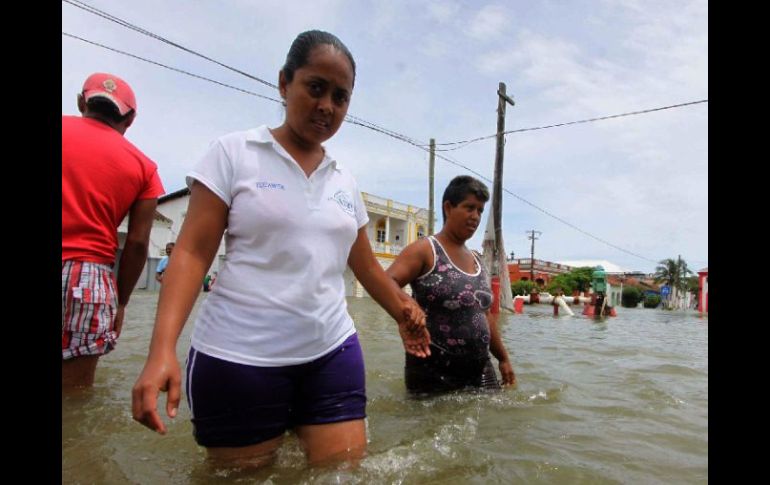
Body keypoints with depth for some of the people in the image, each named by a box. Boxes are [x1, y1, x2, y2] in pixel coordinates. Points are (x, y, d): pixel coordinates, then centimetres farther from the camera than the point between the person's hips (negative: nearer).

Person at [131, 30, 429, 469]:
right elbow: (193, 253, -8)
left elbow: (366, 265, 18)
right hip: (238, 358, -3)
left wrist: (404, 312, 18)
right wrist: (163, 349, -18)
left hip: (333, 354, 4)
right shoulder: (234, 153, -3)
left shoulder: (346, 182, 10)